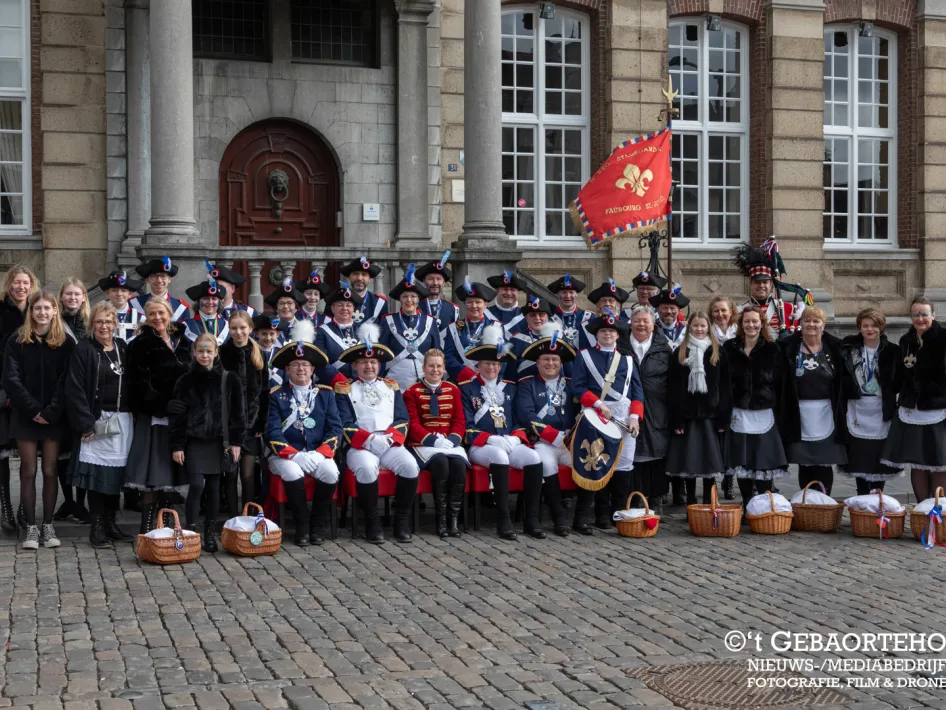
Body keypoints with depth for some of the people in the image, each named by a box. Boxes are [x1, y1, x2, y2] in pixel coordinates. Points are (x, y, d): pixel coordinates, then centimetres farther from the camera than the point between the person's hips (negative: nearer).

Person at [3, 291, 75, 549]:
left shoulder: (66, 343, 2)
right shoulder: (17, 342, 2)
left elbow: (67, 381, -3)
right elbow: (11, 380, -4)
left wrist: (51, 411, -12)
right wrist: (33, 409, -12)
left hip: (54, 418, 0)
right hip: (26, 417, 0)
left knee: (50, 472, 3)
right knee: (28, 472, 1)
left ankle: (48, 526, 10)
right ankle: (31, 527, 6)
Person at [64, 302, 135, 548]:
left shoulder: (123, 348, 12)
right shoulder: (84, 350, -3)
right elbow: (74, 388, -8)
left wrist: (133, 416, 5)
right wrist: (85, 423, -15)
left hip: (123, 420, 5)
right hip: (97, 419, -4)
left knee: (117, 471, 7)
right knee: (98, 470, -4)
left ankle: (110, 522, 16)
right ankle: (97, 526, 2)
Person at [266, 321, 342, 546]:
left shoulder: (326, 394, 12)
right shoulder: (276, 395, 6)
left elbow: (335, 428, 5)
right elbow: (273, 433, -4)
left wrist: (320, 453, -13)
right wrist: (295, 455, -19)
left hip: (317, 454, 2)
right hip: (286, 455, -2)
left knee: (330, 472, -29)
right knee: (292, 472, -34)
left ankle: (318, 525, -8)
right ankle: (301, 526, -16)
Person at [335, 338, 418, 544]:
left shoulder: (391, 387, 20)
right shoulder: (345, 389, 10)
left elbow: (402, 419, 12)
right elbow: (345, 425, 1)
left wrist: (389, 438, -8)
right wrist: (370, 439, -14)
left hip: (391, 445, 3)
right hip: (361, 446, -3)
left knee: (410, 465, -28)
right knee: (366, 468, -36)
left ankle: (402, 520, -13)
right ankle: (372, 522, -20)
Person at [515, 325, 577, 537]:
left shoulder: (570, 384, 19)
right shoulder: (528, 384, 7)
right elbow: (525, 414, -7)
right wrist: (555, 436, -14)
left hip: (570, 441, 3)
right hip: (542, 442, -3)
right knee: (548, 463, -35)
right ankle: (559, 517, -24)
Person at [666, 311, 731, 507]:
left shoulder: (718, 353, 6)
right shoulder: (679, 354, 5)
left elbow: (725, 387, 3)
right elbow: (673, 389, 2)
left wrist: (723, 418, -5)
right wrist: (676, 419, -6)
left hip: (710, 414, 0)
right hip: (687, 415, 0)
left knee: (710, 461, 2)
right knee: (688, 461, 3)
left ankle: (708, 504, 10)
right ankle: (690, 504, 13)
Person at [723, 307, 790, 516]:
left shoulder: (772, 350, 3)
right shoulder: (730, 348, 6)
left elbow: (781, 385, 2)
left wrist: (780, 412, -4)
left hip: (764, 415, -1)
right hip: (739, 415, 2)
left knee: (764, 462, -4)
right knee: (741, 462, 5)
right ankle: (746, 505, 15)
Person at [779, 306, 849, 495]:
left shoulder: (834, 347, 3)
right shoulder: (788, 347, 0)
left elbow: (845, 381, 4)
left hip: (825, 416, 0)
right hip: (799, 416, 0)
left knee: (824, 465, 2)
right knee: (804, 465, 6)